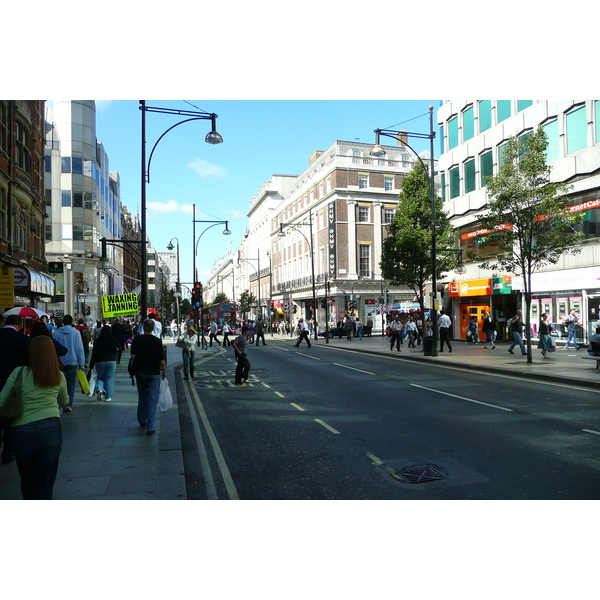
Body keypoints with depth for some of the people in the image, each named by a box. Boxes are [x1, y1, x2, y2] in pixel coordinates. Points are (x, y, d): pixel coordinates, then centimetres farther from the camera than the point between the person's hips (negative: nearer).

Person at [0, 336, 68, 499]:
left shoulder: (19, 373, -5)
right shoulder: (59, 377, 2)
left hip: (21, 432, 1)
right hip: (51, 429, 0)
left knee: (26, 478, 22)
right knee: (45, 481, 7)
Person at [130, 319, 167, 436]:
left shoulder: (136, 340, -4)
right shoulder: (157, 341, -12)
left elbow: (133, 356, -7)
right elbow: (161, 360, -11)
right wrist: (164, 372, 3)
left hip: (140, 372, 4)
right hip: (154, 373, -3)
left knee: (142, 398, 21)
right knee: (152, 401, 1)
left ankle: (142, 421, 35)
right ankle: (150, 428, -1)